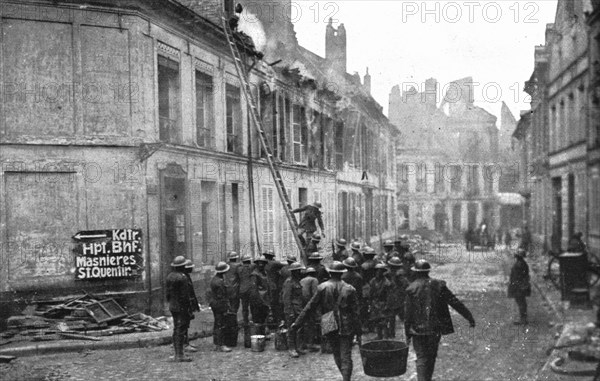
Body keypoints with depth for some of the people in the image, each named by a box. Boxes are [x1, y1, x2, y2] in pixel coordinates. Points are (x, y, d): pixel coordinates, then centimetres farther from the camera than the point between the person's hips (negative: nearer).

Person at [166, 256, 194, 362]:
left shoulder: (170, 276, 8)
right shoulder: (182, 278, -19)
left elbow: (168, 293, 13)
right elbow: (184, 296, -19)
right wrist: (188, 309, -14)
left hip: (173, 306, 9)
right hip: (182, 308, -9)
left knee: (176, 330, 14)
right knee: (181, 331, -5)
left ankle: (177, 355, 20)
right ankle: (180, 355, -4)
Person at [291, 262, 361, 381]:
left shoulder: (322, 288, -5)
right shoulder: (349, 289, -4)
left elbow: (310, 307, -4)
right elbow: (355, 309, -4)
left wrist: (297, 323, 1)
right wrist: (357, 327, 5)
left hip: (330, 327, 1)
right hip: (346, 327, -1)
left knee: (337, 353, 19)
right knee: (346, 356, 2)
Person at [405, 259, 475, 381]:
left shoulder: (411, 288, -8)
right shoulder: (439, 285, -2)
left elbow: (408, 312, -6)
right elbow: (455, 303, -3)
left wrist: (408, 332, 3)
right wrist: (469, 317, 1)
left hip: (418, 329, -2)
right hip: (435, 329, 2)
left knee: (421, 358, 3)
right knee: (431, 356, 20)